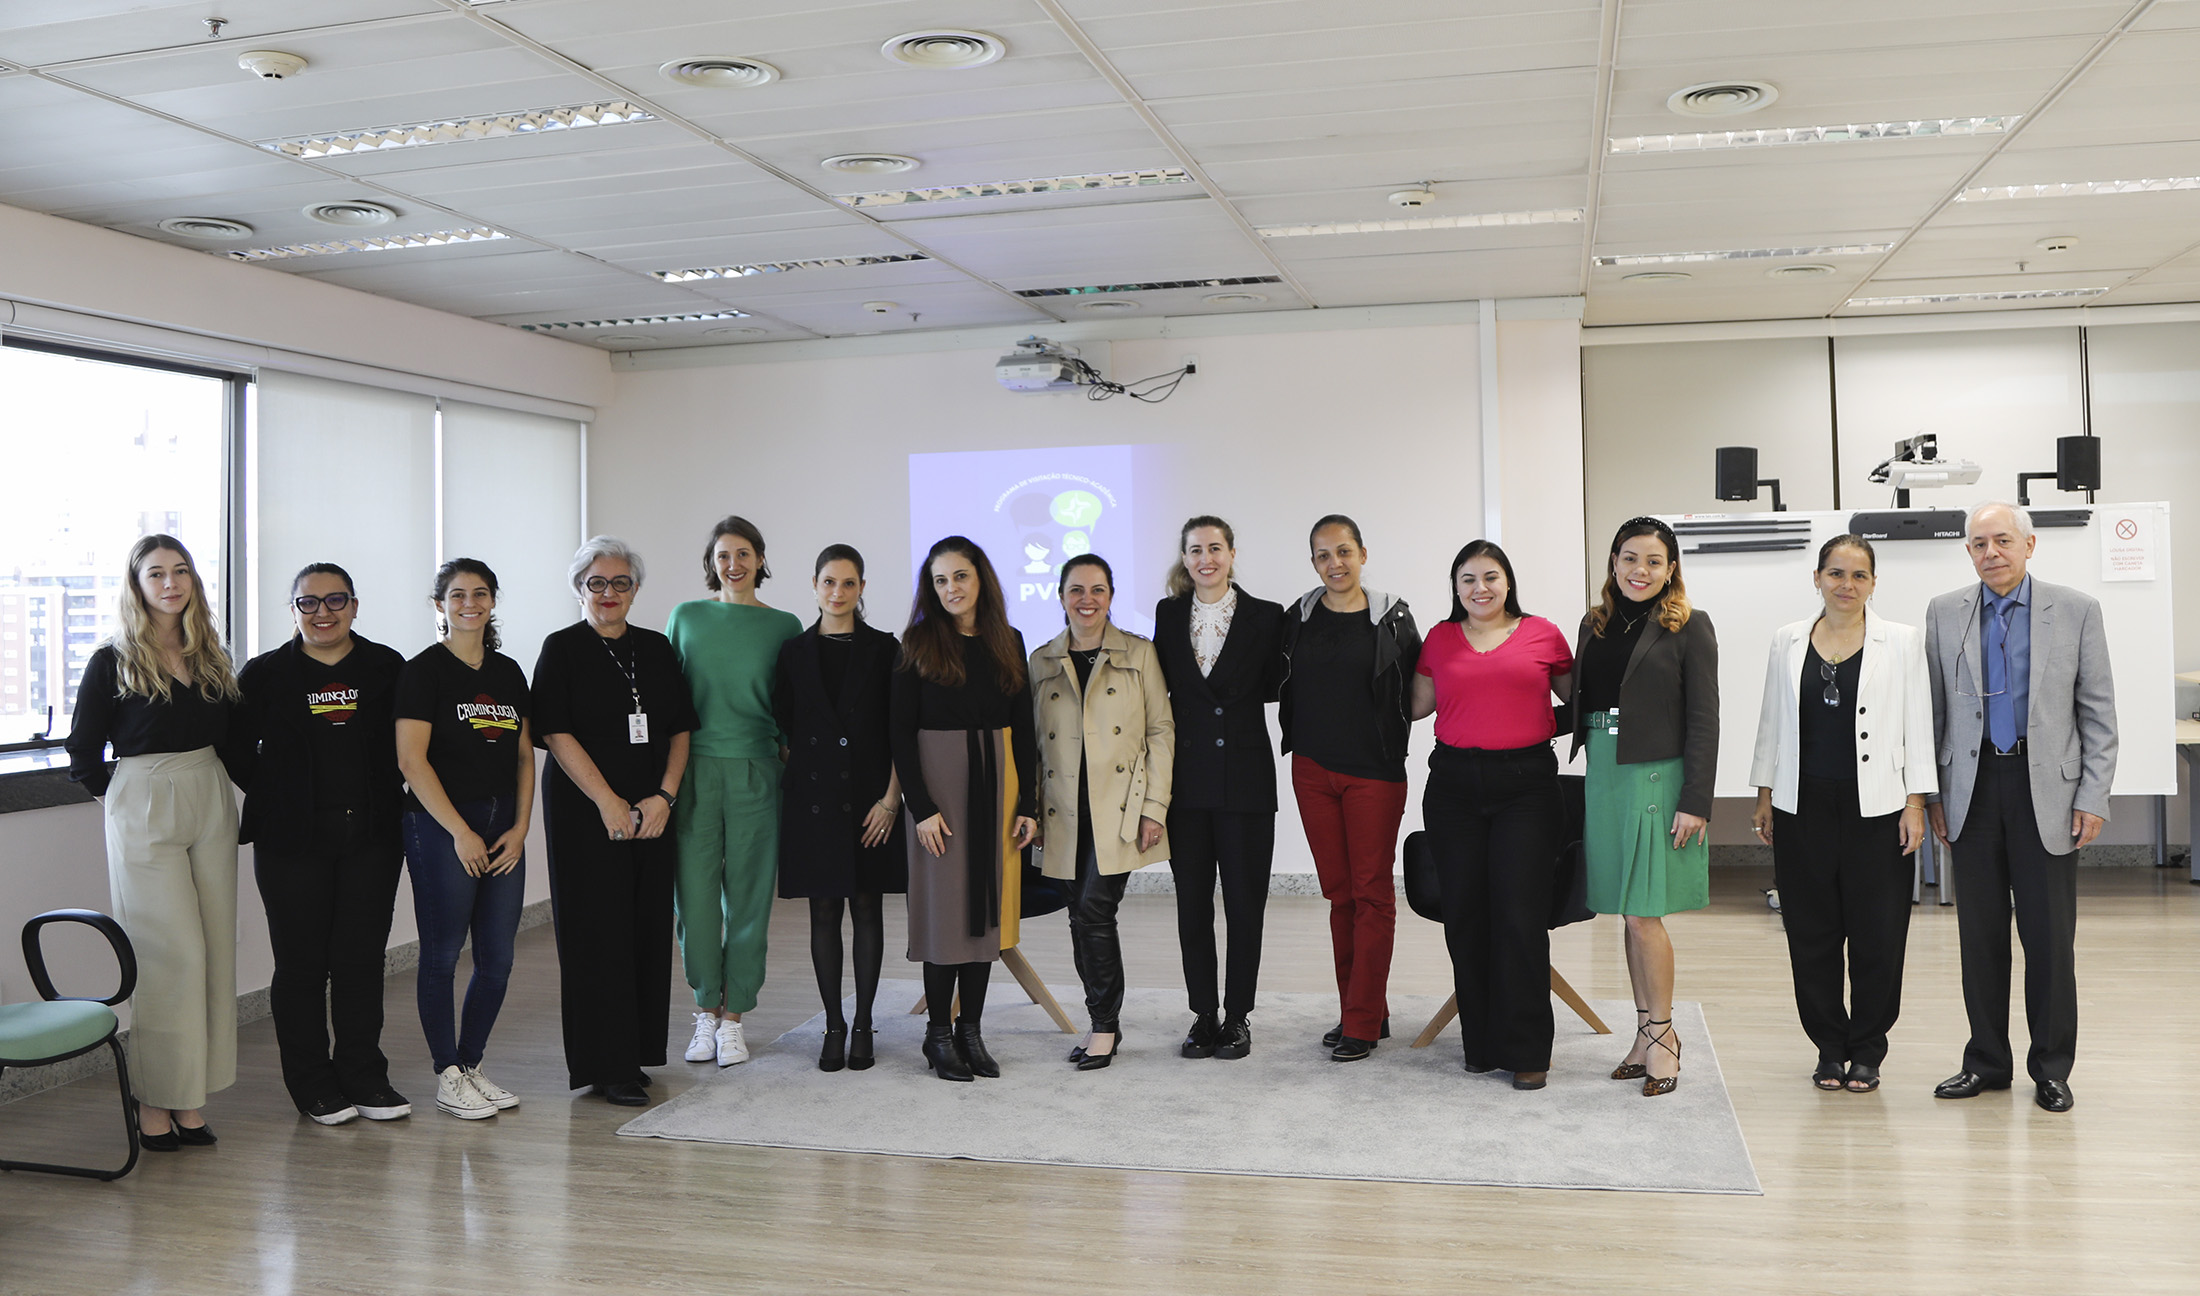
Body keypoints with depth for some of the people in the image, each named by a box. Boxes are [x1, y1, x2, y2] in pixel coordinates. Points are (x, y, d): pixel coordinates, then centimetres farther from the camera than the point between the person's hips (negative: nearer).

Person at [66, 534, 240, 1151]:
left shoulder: (211, 659, 12)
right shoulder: (112, 662, -3)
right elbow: (84, 756, -1)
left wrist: (196, 789, 8)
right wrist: (132, 797, 5)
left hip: (211, 805, 5)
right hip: (143, 814, -5)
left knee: (214, 953, 4)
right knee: (172, 954, -8)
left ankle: (190, 1098, 12)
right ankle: (155, 1099, 3)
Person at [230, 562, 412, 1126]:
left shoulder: (387, 668, 5)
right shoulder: (264, 674, 2)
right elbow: (237, 751, 5)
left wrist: (384, 798, 2)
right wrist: (278, 799, 2)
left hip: (372, 836, 1)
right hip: (293, 841, -1)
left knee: (362, 958, 6)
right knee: (302, 962, 4)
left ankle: (363, 1076, 17)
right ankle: (313, 1085, 15)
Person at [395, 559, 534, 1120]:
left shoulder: (509, 672, 13)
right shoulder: (424, 670, -5)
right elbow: (411, 760, -11)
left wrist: (520, 826, 2)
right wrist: (461, 832, -12)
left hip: (502, 830, 6)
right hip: (441, 827, -6)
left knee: (498, 958, 7)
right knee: (443, 954, 1)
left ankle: (471, 1063, 21)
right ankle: (447, 1074, 13)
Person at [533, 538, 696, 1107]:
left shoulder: (656, 649, 12)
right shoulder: (562, 649, -1)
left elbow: (680, 729, 10)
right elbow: (557, 734, -9)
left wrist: (664, 795, -4)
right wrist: (609, 802, -15)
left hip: (653, 815, 4)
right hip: (585, 814, -4)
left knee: (647, 928, 5)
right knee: (598, 934, -3)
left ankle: (635, 1052, 17)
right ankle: (606, 1068, 3)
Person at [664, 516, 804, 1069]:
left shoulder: (783, 625, 5)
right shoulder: (687, 617, 7)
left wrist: (790, 754, -1)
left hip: (756, 770, 0)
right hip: (694, 768, 1)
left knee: (747, 893, 3)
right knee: (696, 892, 1)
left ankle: (733, 1016, 14)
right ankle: (706, 1012, 16)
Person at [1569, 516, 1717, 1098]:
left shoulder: (1688, 626, -3)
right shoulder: (1595, 624, 12)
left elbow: (1703, 719, -7)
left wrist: (1696, 803, -12)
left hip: (1656, 779, -5)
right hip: (1603, 778, 5)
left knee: (1643, 914, -6)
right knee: (1630, 914, 10)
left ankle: (1662, 1034, 10)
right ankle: (1646, 1034, 19)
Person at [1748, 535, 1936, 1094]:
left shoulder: (1901, 641, 2)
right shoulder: (1788, 641, 8)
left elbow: (1917, 725, 1)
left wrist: (1915, 803, -5)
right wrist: (1764, 796, 8)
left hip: (1875, 807, -2)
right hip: (1803, 807, 2)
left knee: (1877, 933, 2)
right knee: (1812, 933, 5)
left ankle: (1866, 1051, 17)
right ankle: (1829, 1048, 20)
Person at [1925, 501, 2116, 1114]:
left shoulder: (2076, 610, 0)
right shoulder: (1944, 613, 5)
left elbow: (2099, 713, 0)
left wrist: (2093, 797, -6)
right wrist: (1930, 793, 4)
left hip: (2046, 788, -2)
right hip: (1974, 788, 2)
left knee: (2050, 935, 2)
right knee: (1980, 932, 8)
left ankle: (2051, 1068, 17)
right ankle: (1987, 1062, 20)